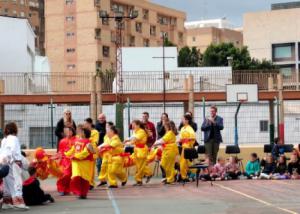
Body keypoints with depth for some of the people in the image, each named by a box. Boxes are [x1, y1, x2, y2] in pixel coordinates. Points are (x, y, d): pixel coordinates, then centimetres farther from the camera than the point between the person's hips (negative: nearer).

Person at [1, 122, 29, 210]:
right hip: (13, 162, -8)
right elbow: (14, 150, -15)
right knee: (17, 182, -10)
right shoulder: (13, 138, -5)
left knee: (8, 183, 12)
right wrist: (18, 160, -12)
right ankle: (18, 202, -18)